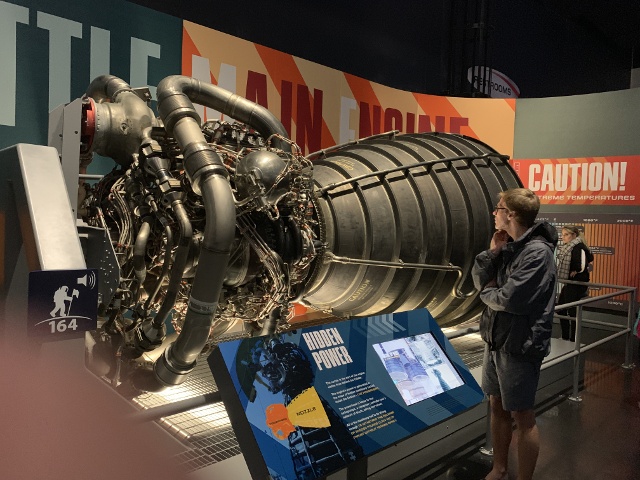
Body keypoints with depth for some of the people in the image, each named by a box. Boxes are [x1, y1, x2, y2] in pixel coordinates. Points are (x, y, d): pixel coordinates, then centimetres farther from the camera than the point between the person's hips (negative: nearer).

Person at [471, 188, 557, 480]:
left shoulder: (537, 252, -19)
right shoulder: (508, 246, 7)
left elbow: (509, 300, -25)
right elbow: (479, 280, 5)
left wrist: (487, 292, -6)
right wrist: (492, 251, -7)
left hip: (519, 345, -8)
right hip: (496, 340, 8)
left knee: (522, 417, 5)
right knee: (497, 406, 18)